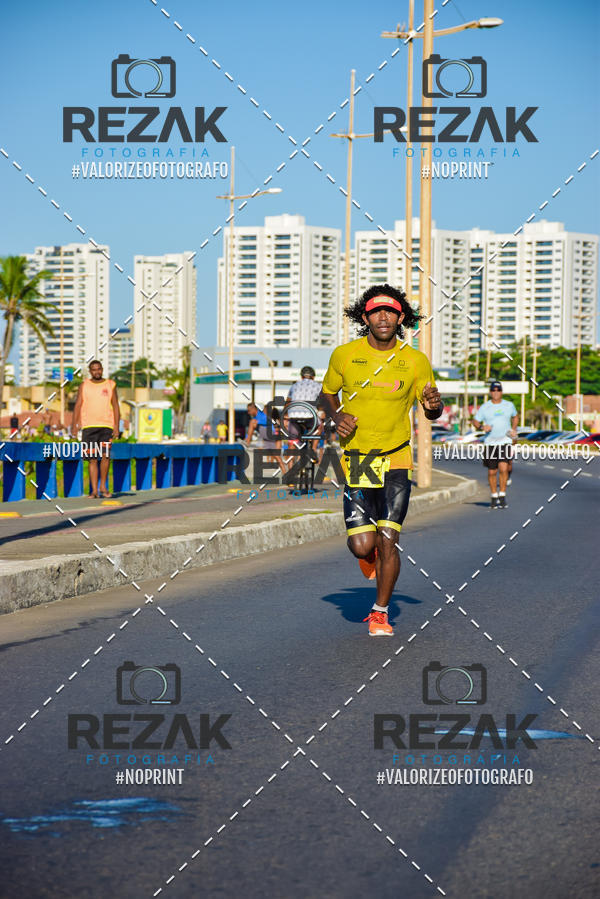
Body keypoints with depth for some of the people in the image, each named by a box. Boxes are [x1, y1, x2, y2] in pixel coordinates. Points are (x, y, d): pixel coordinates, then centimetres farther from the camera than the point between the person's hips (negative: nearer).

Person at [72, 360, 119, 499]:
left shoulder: (110, 385, 8)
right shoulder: (84, 385, 8)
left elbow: (115, 406, 7)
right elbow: (78, 405, 5)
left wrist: (116, 426, -2)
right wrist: (75, 424, -5)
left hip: (106, 426, -1)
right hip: (88, 426, 1)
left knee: (105, 455, -14)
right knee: (92, 459, 0)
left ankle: (103, 485, 2)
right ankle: (94, 490, 3)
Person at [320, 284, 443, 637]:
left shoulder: (416, 361, -2)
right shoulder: (344, 355, -2)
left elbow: (432, 412, 8)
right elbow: (328, 392, 15)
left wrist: (434, 405, -16)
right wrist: (338, 416, -6)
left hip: (396, 461, 0)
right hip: (357, 461, 0)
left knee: (388, 541, -8)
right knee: (361, 546, -7)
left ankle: (381, 612, 12)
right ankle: (372, 553, 33)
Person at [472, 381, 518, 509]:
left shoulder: (509, 405, 6)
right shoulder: (484, 407, 1)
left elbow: (515, 416, 24)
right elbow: (475, 421, 6)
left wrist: (513, 430, 10)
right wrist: (482, 427, -15)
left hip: (505, 441, 0)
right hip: (490, 443, 0)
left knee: (503, 468, -16)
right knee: (492, 472, 4)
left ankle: (502, 496, -7)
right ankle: (494, 496, 20)